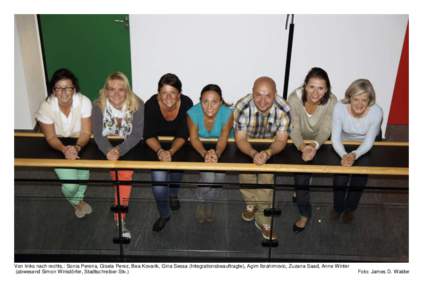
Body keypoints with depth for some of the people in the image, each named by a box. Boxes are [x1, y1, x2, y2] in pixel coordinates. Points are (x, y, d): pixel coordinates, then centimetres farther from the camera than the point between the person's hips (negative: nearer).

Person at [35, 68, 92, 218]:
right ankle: (77, 201, 24)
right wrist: (64, 149, -35)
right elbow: (51, 137, -16)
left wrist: (77, 148, -38)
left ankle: (78, 200, 14)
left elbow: (86, 132, -18)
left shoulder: (84, 102, -21)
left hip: (81, 144, 2)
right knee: (70, 185, -13)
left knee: (83, 167, -18)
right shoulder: (46, 106, -22)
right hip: (58, 147, -2)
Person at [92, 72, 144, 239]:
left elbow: (137, 134, -22)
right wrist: (109, 150, -39)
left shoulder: (137, 105, -18)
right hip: (107, 147, 1)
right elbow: (97, 133, -20)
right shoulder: (99, 106, -15)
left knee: (125, 173, -19)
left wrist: (119, 150, -37)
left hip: (130, 147, -1)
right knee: (124, 174, -15)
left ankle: (120, 218, -5)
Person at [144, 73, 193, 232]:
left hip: (178, 145, 2)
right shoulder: (151, 105, -25)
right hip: (157, 145, -2)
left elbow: (182, 135, -22)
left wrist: (171, 152, -40)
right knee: (158, 176, -15)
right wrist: (160, 151, -40)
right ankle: (164, 214, 11)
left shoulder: (186, 104, -24)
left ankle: (173, 193, 20)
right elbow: (149, 136, -21)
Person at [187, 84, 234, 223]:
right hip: (201, 148, 0)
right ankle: (203, 201, 11)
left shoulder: (227, 113, -25)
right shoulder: (193, 113, -25)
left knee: (220, 174, -22)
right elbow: (194, 138, -27)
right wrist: (205, 153, -47)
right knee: (208, 176, -22)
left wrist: (216, 154, -52)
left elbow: (223, 138, -31)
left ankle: (207, 201, 10)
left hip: (222, 148, 1)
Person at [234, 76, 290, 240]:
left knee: (267, 177, -15)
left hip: (271, 147, 0)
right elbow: (240, 139, -26)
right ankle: (251, 203, 15)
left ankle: (263, 221, 3)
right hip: (247, 147, 0)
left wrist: (267, 153, -45)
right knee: (245, 173, -16)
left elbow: (281, 139, -24)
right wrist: (253, 154, -47)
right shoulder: (242, 107, -30)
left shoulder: (283, 109, -27)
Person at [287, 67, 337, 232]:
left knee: (302, 171, -8)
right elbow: (294, 129, -28)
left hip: (319, 142, 0)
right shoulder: (295, 98, -28)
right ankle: (305, 212, 15)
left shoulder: (331, 101, -25)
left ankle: (304, 213, 16)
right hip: (298, 142, 0)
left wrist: (314, 146, -45)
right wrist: (303, 147, -48)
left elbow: (325, 130, -24)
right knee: (301, 170, -13)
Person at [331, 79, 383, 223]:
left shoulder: (376, 111, -30)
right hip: (344, 143, 0)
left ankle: (350, 208, 19)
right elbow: (335, 137, -27)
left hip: (366, 146, 0)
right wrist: (344, 155, -45)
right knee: (341, 172, -13)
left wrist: (355, 155, -44)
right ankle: (337, 207, 16)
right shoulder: (340, 107, -30)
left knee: (360, 175, -10)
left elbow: (369, 141, -25)